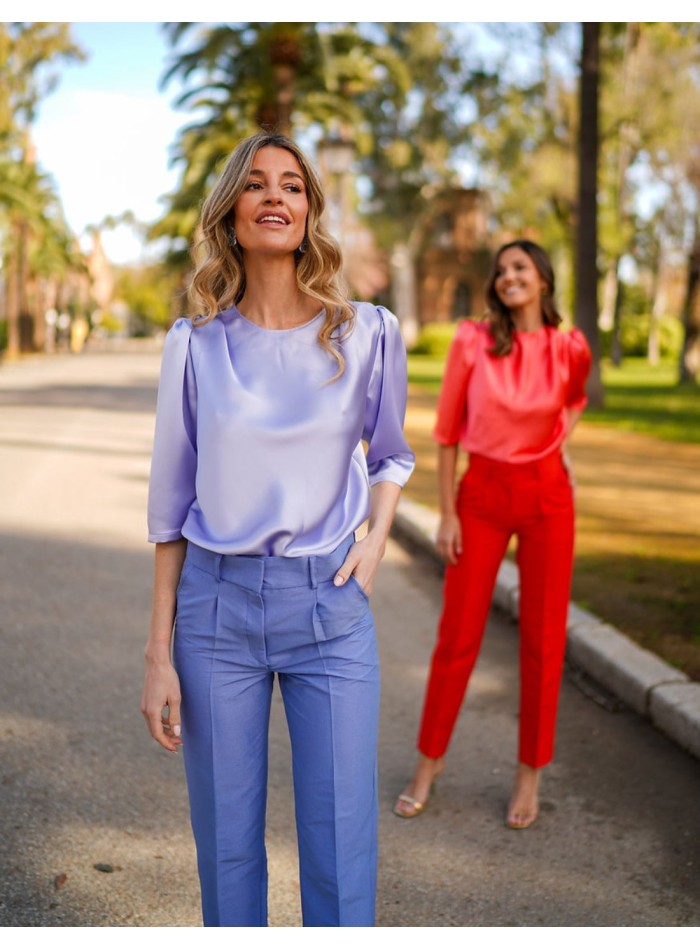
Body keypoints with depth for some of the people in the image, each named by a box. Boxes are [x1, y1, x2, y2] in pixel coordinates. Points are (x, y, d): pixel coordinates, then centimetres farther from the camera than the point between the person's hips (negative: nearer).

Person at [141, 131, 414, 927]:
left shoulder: (367, 334, -1)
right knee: (225, 844, 10)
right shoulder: (195, 344, 0)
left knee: (341, 858, 2)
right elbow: (171, 505, 4)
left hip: (328, 603, 0)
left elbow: (390, 454, 17)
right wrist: (159, 653, 3)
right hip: (216, 602, 1)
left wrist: (376, 537, -3)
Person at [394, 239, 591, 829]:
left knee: (543, 639, 5)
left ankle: (530, 774, 21)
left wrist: (561, 444, 6)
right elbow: (447, 431, -2)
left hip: (546, 497, 1)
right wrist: (447, 513, -5)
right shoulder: (472, 341, -5)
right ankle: (430, 761, 24)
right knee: (459, 634, 5)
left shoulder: (570, 348, -2)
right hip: (482, 495, -1)